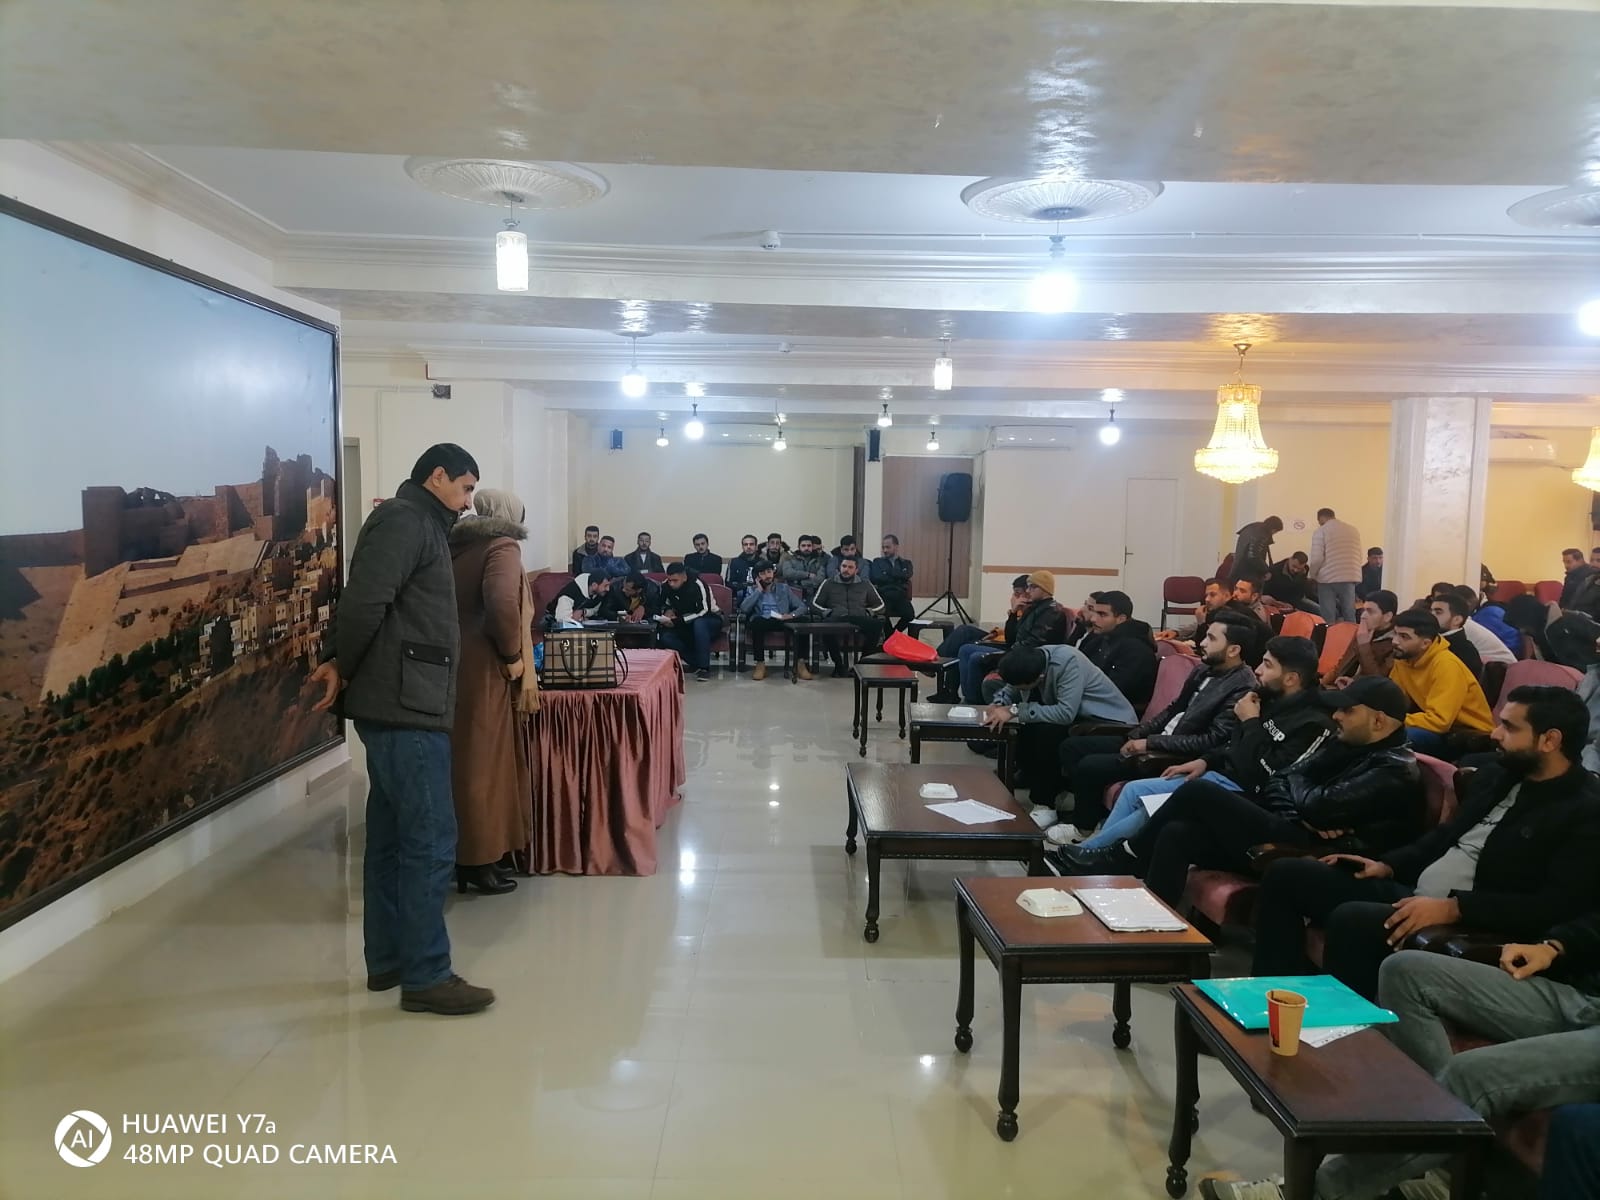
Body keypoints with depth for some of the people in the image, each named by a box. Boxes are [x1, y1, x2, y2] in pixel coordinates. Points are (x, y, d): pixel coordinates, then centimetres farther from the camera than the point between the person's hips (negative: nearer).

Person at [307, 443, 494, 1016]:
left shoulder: (414, 524, 21)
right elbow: (366, 601, -23)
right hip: (405, 704, -10)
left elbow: (369, 604, 18)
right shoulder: (405, 520, -11)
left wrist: (338, 664, 4)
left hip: (400, 702, 10)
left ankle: (387, 960, 24)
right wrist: (341, 666, -10)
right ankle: (425, 977, 1)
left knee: (391, 836, 14)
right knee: (430, 842, -6)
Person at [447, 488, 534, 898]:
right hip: (483, 674, -8)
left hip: (452, 667, 8)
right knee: (484, 764, 1)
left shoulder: (458, 548, 15)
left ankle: (463, 855, 22)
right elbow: (501, 604, -24)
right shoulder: (503, 547, -7)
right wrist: (512, 656, -13)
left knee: (461, 762, 14)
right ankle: (479, 860, 8)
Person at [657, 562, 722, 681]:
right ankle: (696, 662, -17)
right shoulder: (667, 586, -8)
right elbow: (663, 604, 11)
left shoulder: (697, 585, -24)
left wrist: (677, 621, -33)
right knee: (664, 637, -23)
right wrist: (667, 610, -14)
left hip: (710, 621, -5)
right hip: (686, 626, 5)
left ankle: (704, 667, -30)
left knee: (699, 623, -40)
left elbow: (704, 611, -31)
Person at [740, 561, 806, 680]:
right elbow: (743, 608, -1)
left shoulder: (784, 588, 20)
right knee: (757, 621, -39)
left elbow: (802, 607, 12)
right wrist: (759, 590, 3)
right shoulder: (752, 589, 18)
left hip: (780, 622, 1)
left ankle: (799, 663, -26)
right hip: (761, 622, -1)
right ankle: (760, 664, -31)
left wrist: (792, 615, -10)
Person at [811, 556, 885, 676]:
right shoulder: (829, 584, 21)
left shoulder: (865, 585, 24)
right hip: (837, 619, -1)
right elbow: (815, 603, 14)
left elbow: (880, 605, 22)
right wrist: (828, 613, -2)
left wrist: (868, 613, 4)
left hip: (860, 619, 1)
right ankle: (838, 664, -25)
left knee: (877, 624, -34)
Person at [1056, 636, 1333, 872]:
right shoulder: (1272, 700, 7)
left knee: (1152, 809, -15)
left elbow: (1262, 778, -27)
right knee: (1133, 790, 3)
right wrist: (1205, 760, 5)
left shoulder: (1312, 724, -21)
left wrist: (1250, 723, -19)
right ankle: (1095, 853, 6)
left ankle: (1086, 851, 3)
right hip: (1218, 775, 10)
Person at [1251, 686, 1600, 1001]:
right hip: (1412, 895, 9)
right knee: (1286, 875, -1)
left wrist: (1453, 907, -25)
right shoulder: (1495, 777, 14)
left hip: (1468, 924, -9)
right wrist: (1389, 865, 10)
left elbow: (1559, 905, -20)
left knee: (1352, 919, -35)